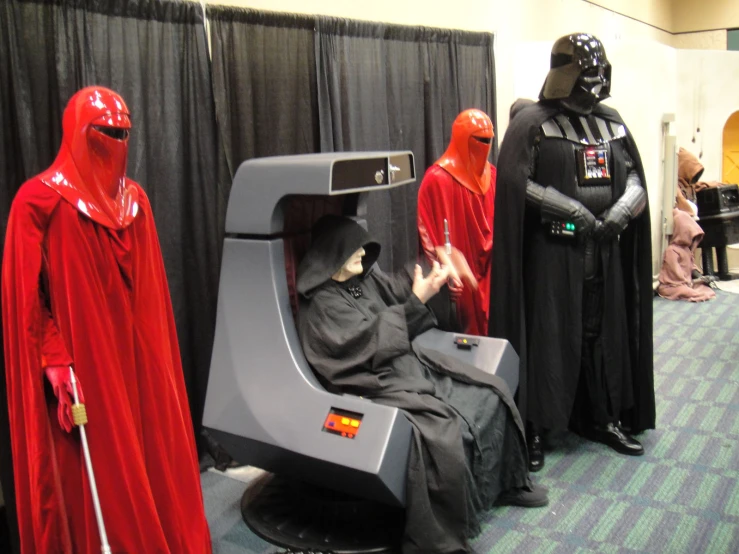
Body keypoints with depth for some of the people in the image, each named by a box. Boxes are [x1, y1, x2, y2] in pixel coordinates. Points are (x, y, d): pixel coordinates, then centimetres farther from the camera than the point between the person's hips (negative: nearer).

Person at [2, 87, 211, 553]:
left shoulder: (134, 199, 10)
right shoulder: (42, 200, -9)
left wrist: (158, 354, 13)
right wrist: (55, 364, -17)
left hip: (137, 359, 6)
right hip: (82, 368, -6)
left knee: (150, 457, 13)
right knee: (97, 480, 3)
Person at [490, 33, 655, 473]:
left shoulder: (612, 122, 14)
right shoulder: (533, 123, -5)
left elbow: (634, 177, 14)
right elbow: (516, 182, -14)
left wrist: (619, 213, -6)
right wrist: (574, 212, -17)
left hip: (604, 250, 6)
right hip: (553, 250, -6)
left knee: (604, 334, 13)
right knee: (547, 336, -3)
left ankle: (603, 419, 28)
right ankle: (532, 428, 8)